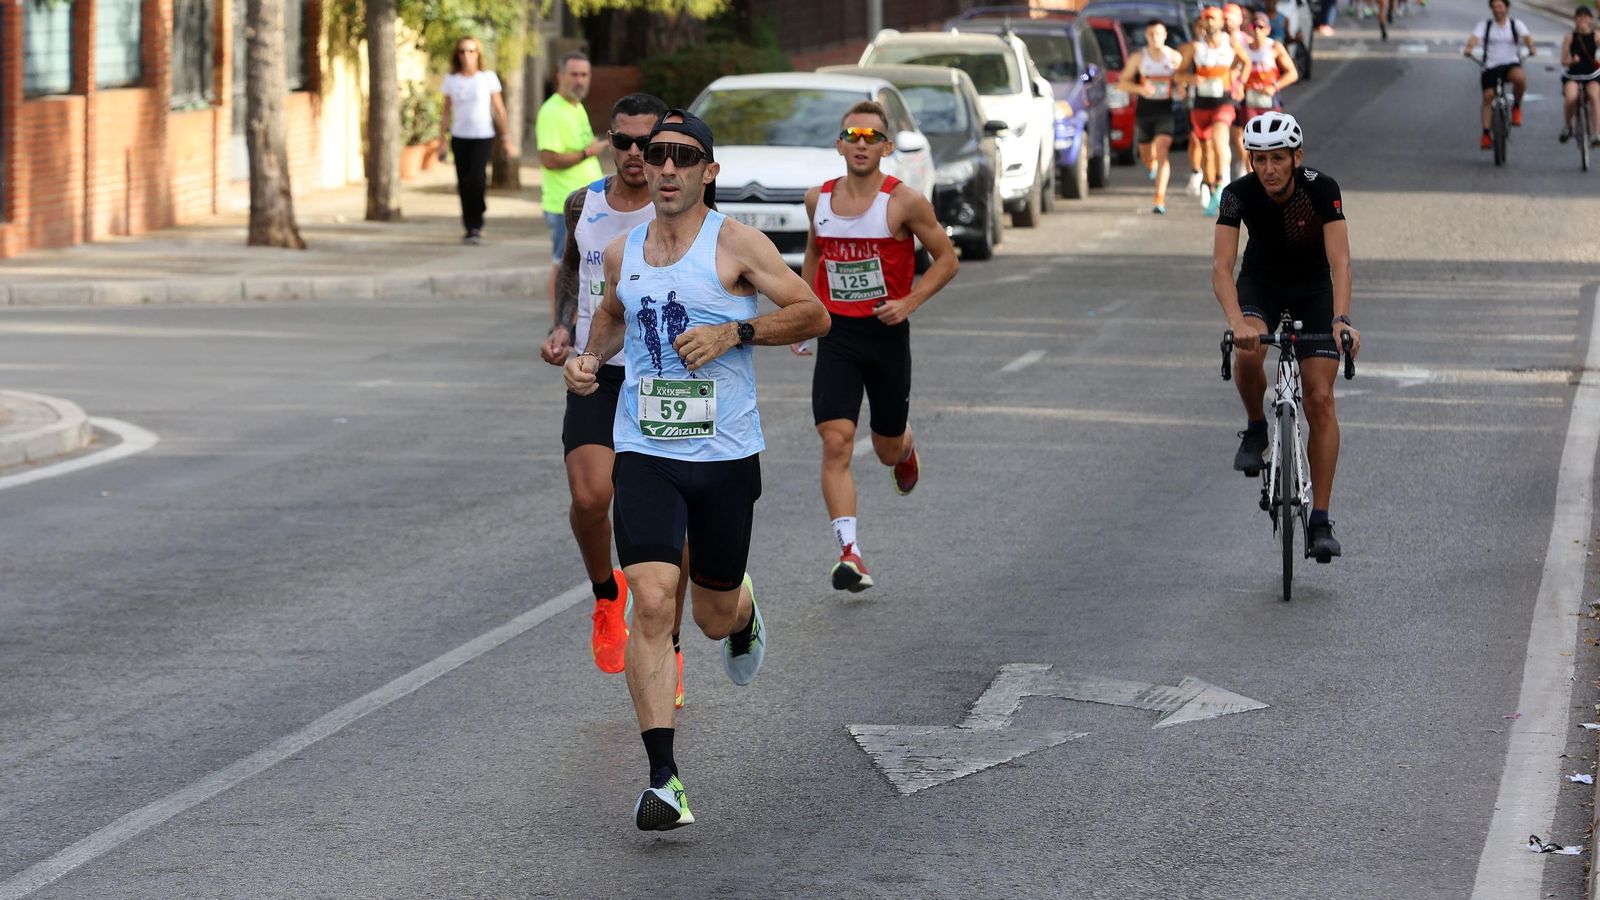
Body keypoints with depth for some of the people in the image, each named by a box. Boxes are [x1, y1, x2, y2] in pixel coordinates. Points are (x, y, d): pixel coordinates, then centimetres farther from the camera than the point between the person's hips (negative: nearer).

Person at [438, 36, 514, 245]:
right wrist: (442, 141, 7)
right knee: (464, 184, 2)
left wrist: (507, 139, 0)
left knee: (476, 180, -18)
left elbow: (499, 110, 3)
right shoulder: (451, 80, 6)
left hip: (483, 136, -3)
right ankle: (471, 228, 12)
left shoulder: (488, 78, 1)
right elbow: (446, 112, 11)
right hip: (459, 137, 3)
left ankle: (475, 225, -4)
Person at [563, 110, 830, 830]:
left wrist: (734, 333, -16)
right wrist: (589, 356, 8)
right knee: (653, 603, -16)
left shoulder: (734, 243, -5)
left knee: (714, 616, 11)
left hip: (725, 455, -2)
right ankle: (662, 779, -16)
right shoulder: (622, 252, 8)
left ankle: (744, 612, 53)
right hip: (644, 453, 2)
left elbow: (813, 314, -5)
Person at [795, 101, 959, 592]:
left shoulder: (904, 202, -11)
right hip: (836, 334, 2)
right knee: (836, 443, -16)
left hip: (886, 332, -2)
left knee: (887, 450, 14)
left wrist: (909, 302, -16)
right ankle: (849, 553, -19)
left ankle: (905, 449, 54)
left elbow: (946, 259, -3)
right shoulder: (818, 200, 2)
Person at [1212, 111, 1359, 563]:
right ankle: (1256, 429, -2)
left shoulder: (1321, 188, -28)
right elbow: (1221, 266, -32)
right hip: (1260, 283, 1)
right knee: (1248, 354, -33)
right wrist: (1237, 322, -50)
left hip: (1313, 288, -1)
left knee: (1320, 399, -10)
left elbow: (1339, 260, -36)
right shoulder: (1239, 194, -25)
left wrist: (1341, 319, -52)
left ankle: (1320, 522, -6)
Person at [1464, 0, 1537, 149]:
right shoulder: (1485, 25, 7)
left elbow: (1526, 36, -11)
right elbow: (1474, 38, -10)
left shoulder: (1516, 24, 7)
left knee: (1520, 77, -33)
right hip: (1490, 66, 1)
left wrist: (1531, 47, -34)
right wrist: (1468, 48, -34)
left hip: (1511, 63, -1)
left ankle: (1516, 107, -7)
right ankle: (1486, 134, 2)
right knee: (1488, 96, -8)